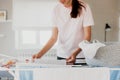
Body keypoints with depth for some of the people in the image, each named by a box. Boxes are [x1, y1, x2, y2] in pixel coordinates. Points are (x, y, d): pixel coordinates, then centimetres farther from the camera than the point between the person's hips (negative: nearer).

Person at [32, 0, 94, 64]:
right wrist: (40, 54, -11)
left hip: (80, 56, -2)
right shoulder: (57, 9, -2)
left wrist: (75, 53, -26)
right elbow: (54, 37, 0)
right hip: (61, 56, 2)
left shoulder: (83, 8, -10)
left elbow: (87, 36, -11)